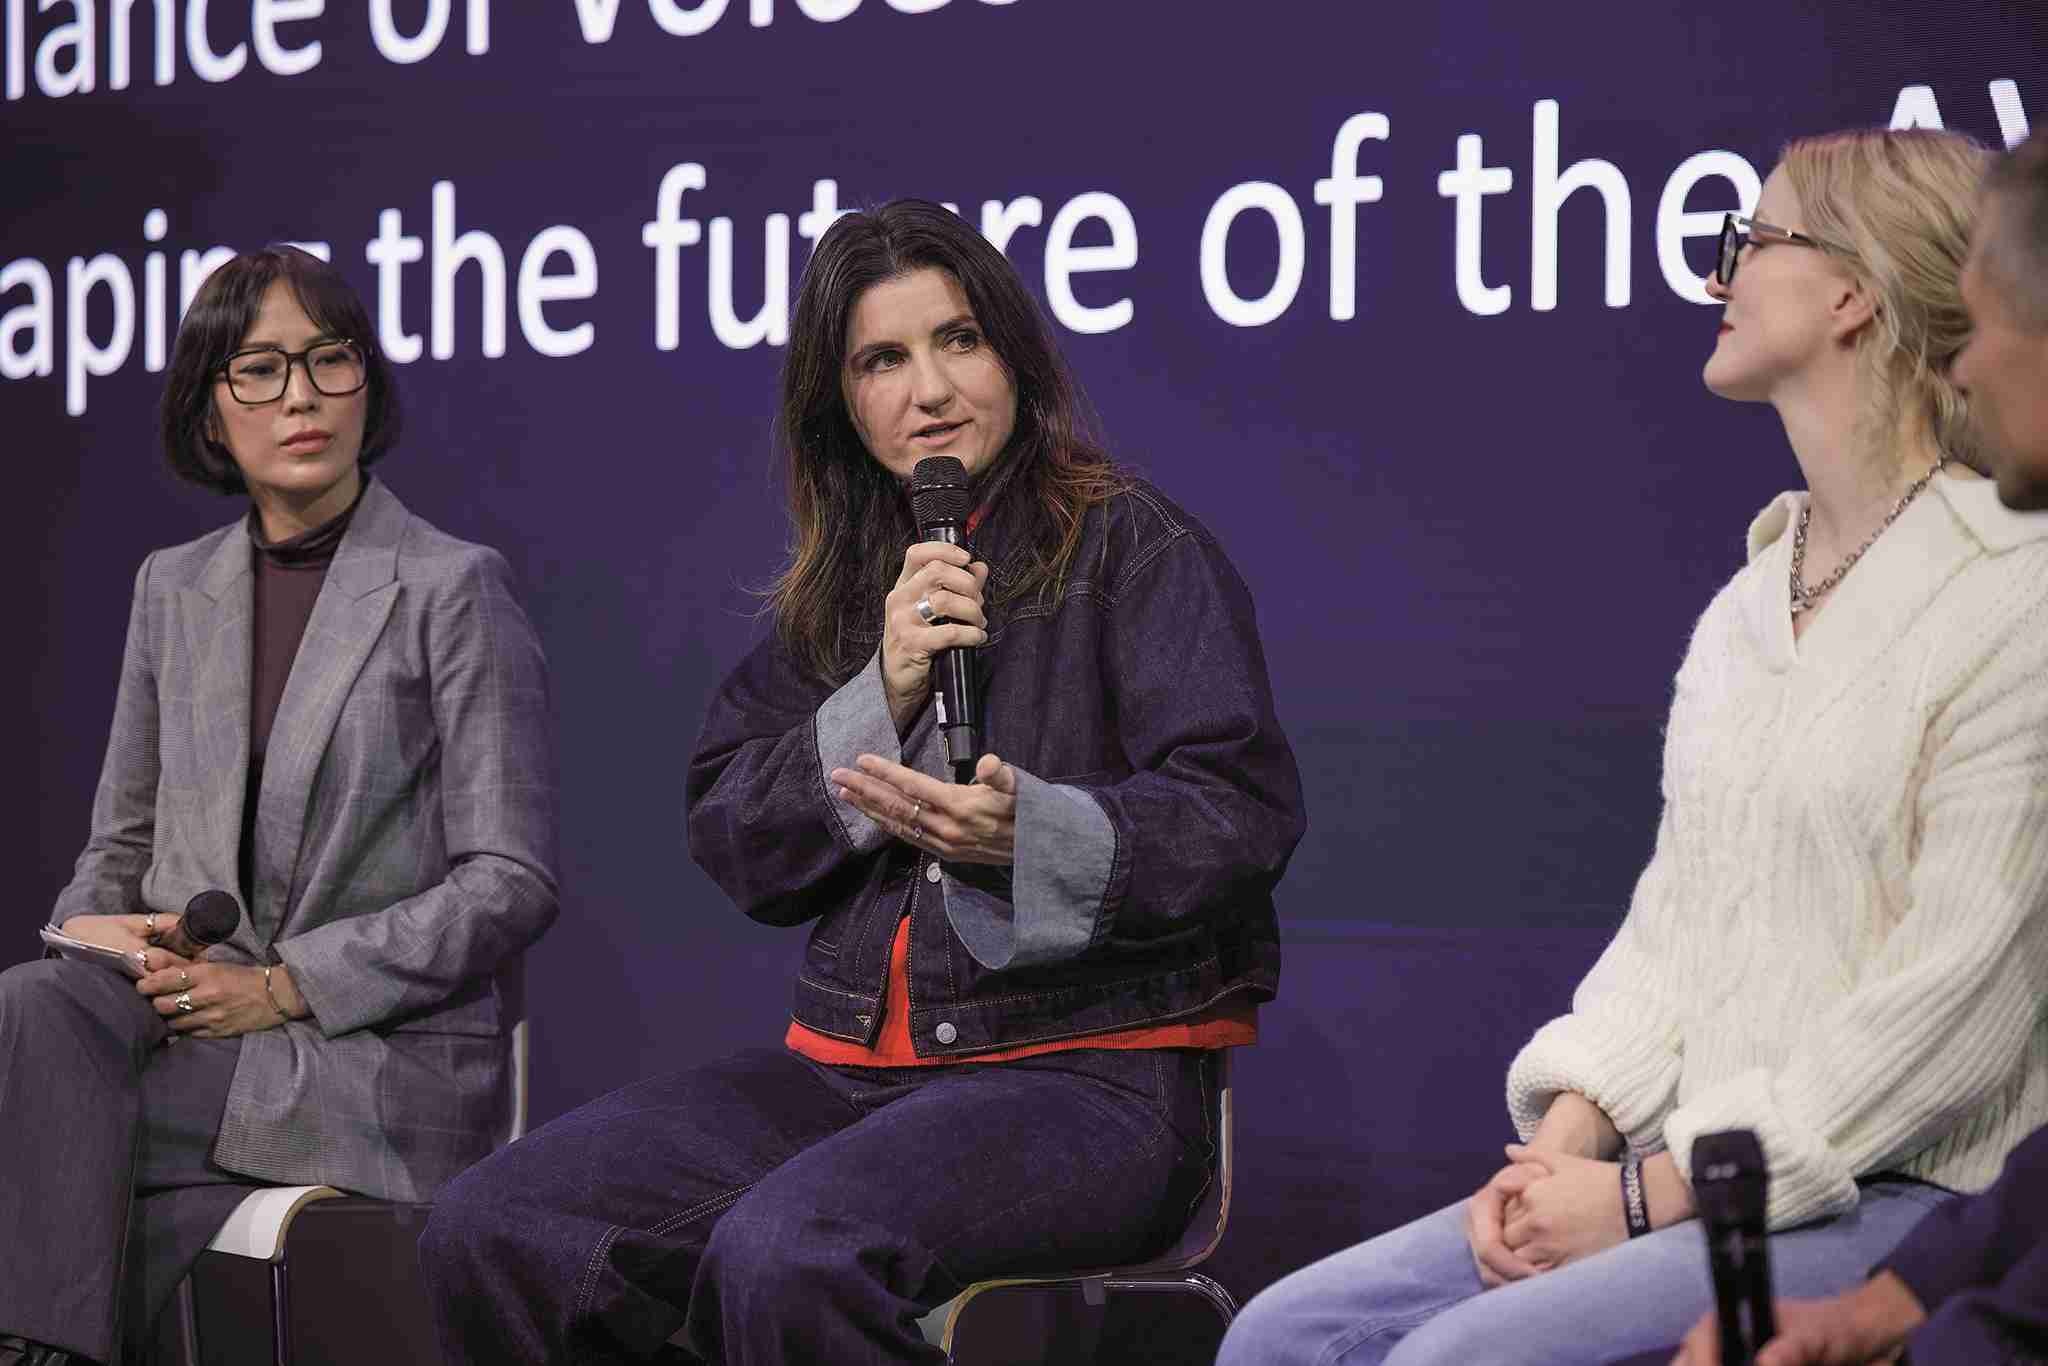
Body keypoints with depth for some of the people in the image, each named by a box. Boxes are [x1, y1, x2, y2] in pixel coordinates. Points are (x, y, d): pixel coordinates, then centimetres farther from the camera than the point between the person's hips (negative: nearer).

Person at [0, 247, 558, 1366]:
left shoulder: (452, 589, -1)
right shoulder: (173, 589, 17)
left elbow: (512, 882, -6)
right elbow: (122, 840, 22)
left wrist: (283, 987, -14)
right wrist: (95, 931, -3)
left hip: (382, 1053, -5)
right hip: (183, 1012, 5)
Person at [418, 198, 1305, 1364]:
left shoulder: (1134, 546, 1)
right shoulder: (834, 595, 19)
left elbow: (1246, 813, -9)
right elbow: (731, 843, 11)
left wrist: (1027, 835, -27)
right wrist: (882, 696, -5)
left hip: (1091, 1069, -6)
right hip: (856, 1065, 7)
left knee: (787, 1258, -36)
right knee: (490, 1234, -13)